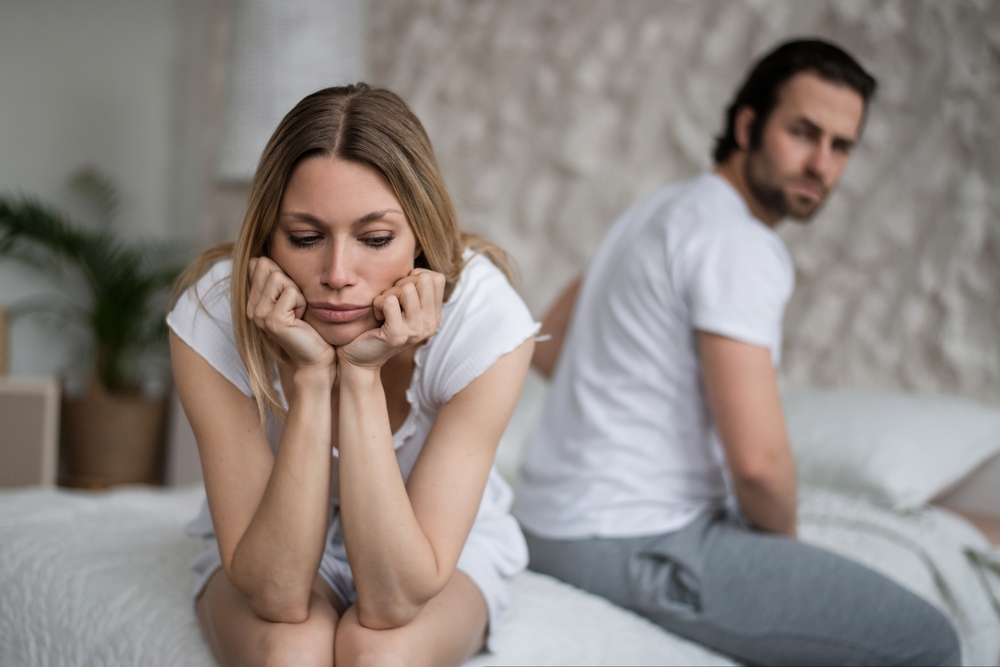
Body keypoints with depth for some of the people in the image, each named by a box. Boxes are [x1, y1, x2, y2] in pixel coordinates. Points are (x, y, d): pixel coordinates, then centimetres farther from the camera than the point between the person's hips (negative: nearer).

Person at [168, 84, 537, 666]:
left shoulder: (485, 319, -29)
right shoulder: (212, 315, -27)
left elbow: (394, 600, -31)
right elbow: (276, 594, -30)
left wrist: (363, 375, -38)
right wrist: (311, 376, -38)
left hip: (443, 549, 0)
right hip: (270, 549, 0)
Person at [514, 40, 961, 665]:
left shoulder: (664, 207, 12)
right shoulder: (738, 243, -18)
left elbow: (548, 348, 21)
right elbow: (758, 460, -25)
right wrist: (785, 539, -4)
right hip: (641, 539, -11)